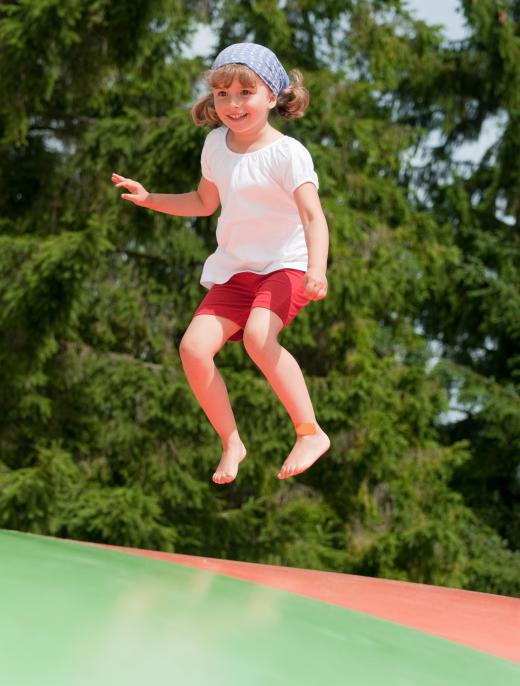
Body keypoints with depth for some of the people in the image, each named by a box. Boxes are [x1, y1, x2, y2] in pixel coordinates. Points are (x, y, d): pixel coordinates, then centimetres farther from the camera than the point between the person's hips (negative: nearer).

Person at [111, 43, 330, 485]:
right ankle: (231, 443, 5)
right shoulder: (216, 145, 7)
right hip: (234, 271, 6)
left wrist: (317, 268, -39)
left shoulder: (287, 153, -13)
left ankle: (311, 433, -23)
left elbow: (313, 215, -23)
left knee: (258, 336, -34)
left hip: (284, 266, -6)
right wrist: (149, 199, 15)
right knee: (194, 347, -14)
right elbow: (205, 202, 25)